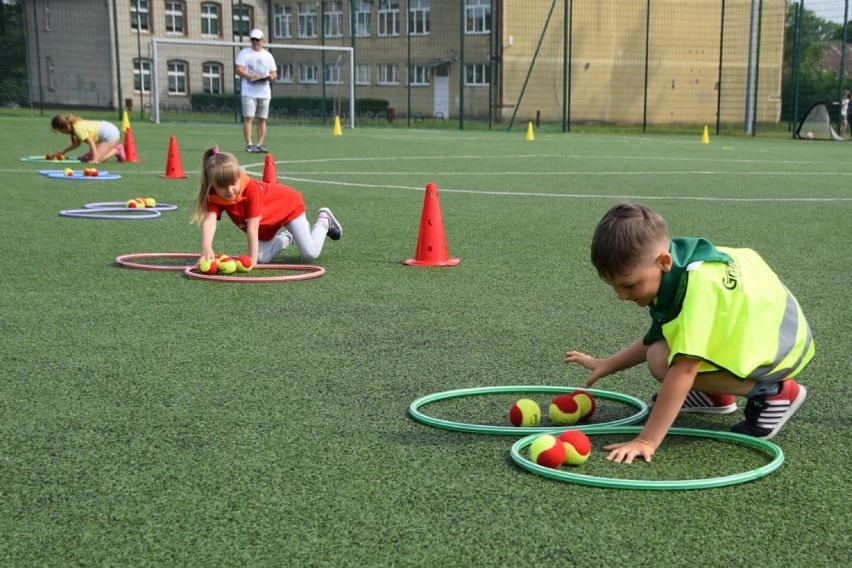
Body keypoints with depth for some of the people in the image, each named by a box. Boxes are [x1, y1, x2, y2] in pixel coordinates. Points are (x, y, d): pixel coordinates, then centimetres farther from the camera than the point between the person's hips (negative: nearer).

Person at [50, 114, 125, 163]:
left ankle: (117, 150, -1)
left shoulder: (78, 128, -23)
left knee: (96, 159, -20)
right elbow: (76, 144, 18)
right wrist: (63, 151, 15)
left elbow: (91, 142, -27)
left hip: (111, 135, -10)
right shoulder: (77, 124, 6)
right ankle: (114, 148, 13)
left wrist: (95, 159, -30)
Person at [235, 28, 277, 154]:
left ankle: (260, 144, 9)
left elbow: (274, 73, 16)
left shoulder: (268, 56, 17)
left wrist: (271, 76, -8)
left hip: (264, 92, 4)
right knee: (248, 118, -10)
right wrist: (252, 76, -22)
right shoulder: (244, 53, 4)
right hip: (249, 92, -4)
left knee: (262, 119, 4)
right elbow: (239, 70, -7)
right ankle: (248, 144, -9)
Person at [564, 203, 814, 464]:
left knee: (663, 360, -23)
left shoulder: (698, 286, -34)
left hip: (778, 345, -9)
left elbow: (683, 369, -37)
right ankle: (717, 395, 20)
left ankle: (773, 392, -12)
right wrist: (606, 365, 4)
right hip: (759, 326, 9)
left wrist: (646, 441, -36)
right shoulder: (675, 268, -6)